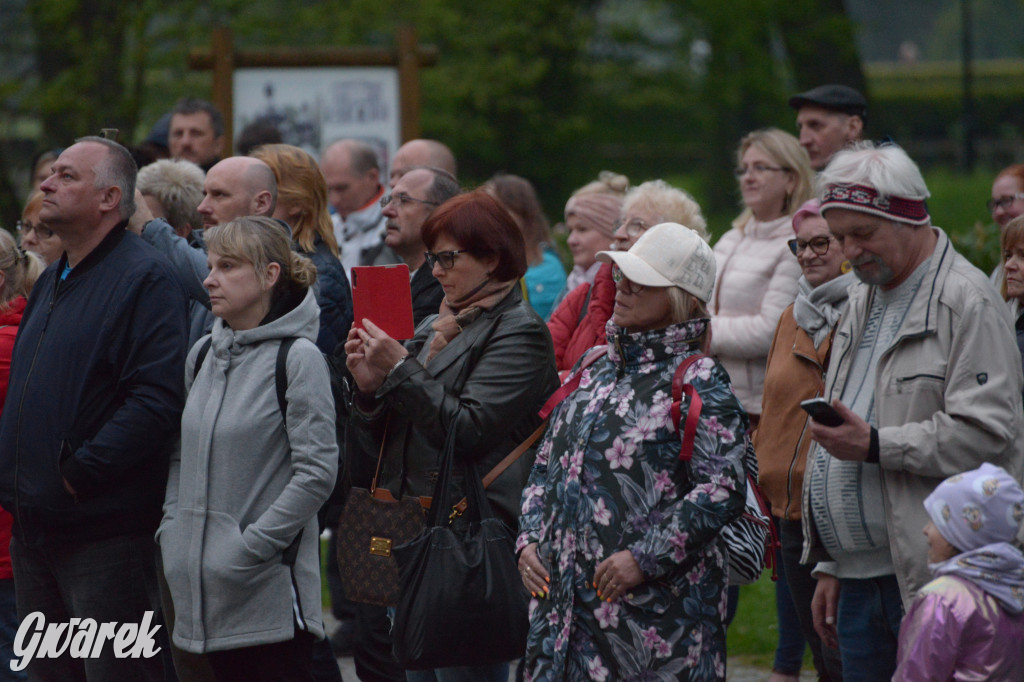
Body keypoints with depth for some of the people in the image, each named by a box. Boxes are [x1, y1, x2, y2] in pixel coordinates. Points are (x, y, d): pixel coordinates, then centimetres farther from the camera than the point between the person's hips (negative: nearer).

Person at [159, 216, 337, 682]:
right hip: (204, 585, 6)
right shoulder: (202, 355, 12)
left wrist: (251, 546, -15)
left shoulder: (298, 358, -9)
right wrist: (172, 528, 6)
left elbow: (317, 471, -14)